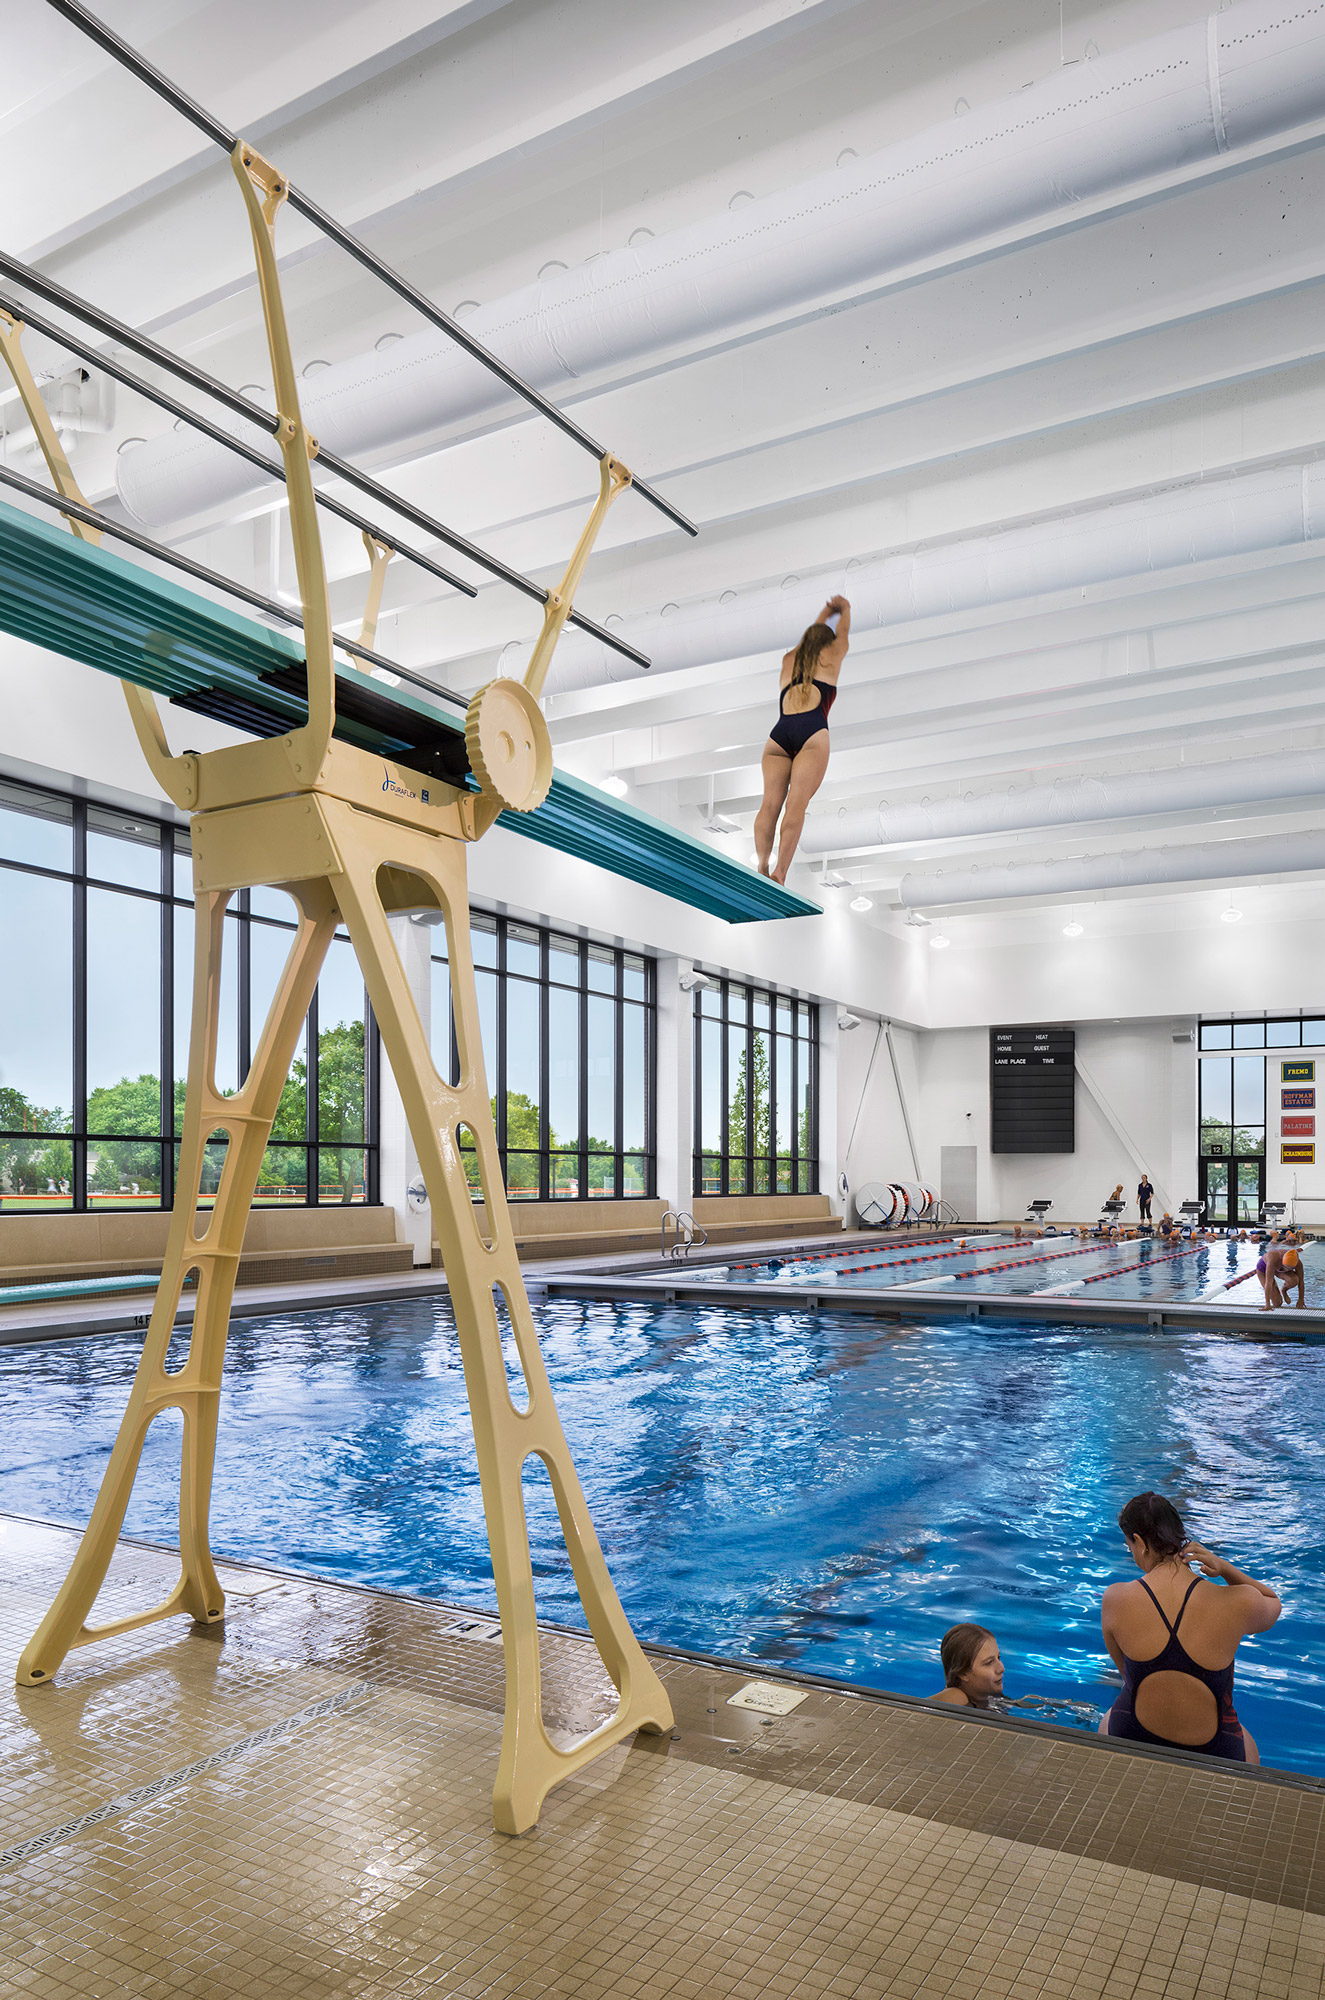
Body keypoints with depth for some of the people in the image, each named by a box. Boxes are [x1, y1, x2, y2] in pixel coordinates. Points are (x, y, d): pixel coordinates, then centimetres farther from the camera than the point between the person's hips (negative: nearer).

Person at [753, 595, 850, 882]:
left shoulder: (789, 660, 30)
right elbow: (843, 631, 45)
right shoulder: (831, 656, 22)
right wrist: (844, 607, 65)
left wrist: (826, 611, 70)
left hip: (779, 733, 4)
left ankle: (762, 864, -28)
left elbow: (811, 637, 53)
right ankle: (780, 870, -30)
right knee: (796, 804, -16)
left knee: (770, 802, -8)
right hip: (811, 732, -3)